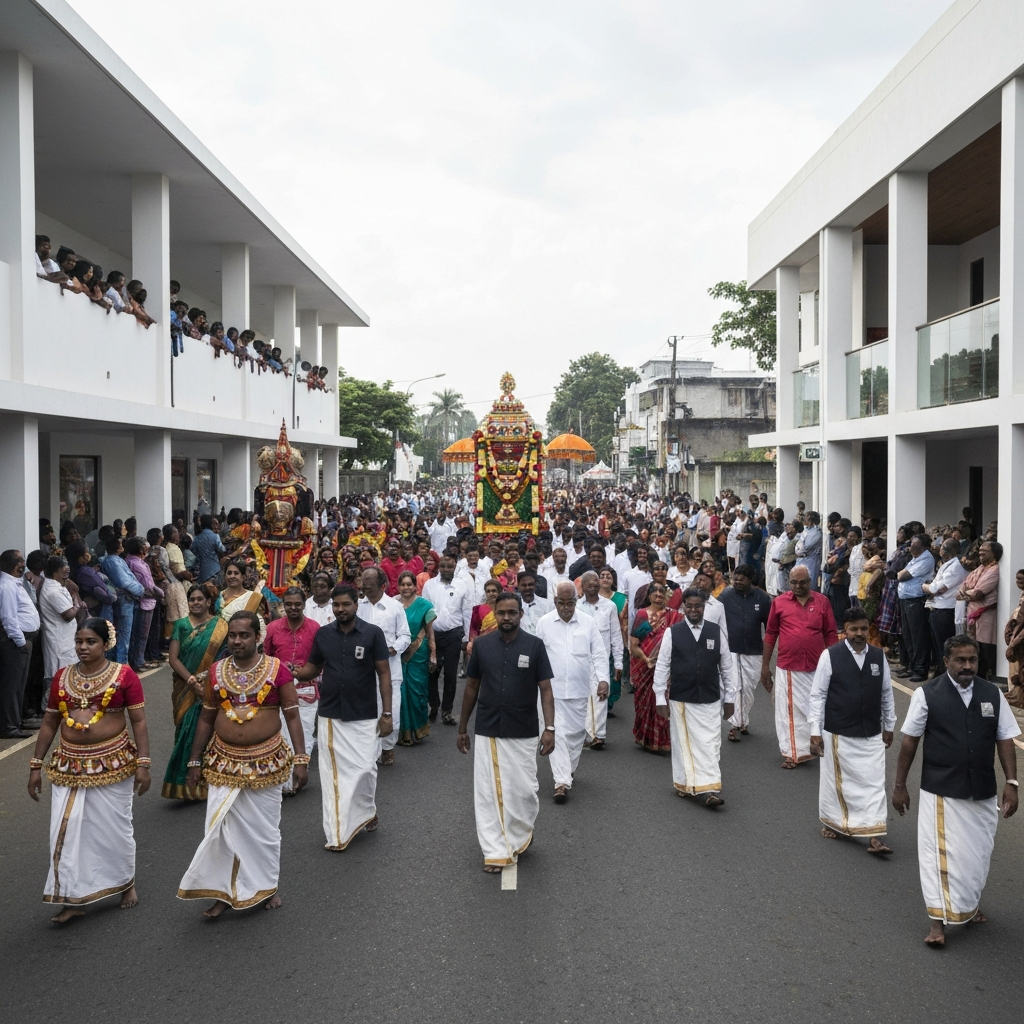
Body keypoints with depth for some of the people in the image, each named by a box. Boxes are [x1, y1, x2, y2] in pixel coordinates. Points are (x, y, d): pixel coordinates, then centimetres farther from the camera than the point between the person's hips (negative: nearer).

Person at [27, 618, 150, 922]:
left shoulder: (124, 676, -8)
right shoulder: (61, 677, 4)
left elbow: (139, 722, -7)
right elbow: (49, 723, 10)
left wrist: (143, 763, -12)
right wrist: (36, 765, 8)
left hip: (112, 765, -3)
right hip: (69, 766, 3)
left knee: (114, 828, 10)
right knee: (67, 832, 3)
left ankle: (127, 883, 32)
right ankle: (73, 899, 15)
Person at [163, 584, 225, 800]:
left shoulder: (221, 627, 1)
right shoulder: (181, 625, 4)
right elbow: (173, 658, -2)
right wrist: (192, 681, -14)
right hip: (185, 689, 1)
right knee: (187, 732, 2)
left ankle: (206, 782, 11)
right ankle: (186, 784, 13)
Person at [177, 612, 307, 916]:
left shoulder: (276, 669, -7)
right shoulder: (216, 671, 1)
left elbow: (292, 716, -5)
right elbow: (206, 719, 9)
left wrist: (300, 759, -10)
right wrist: (195, 761, 9)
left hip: (266, 762, -2)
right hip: (224, 762, 2)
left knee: (266, 828, 11)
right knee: (221, 828, 1)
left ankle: (267, 886, 30)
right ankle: (223, 892, 17)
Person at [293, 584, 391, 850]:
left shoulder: (373, 633, -6)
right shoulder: (323, 634, 2)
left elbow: (384, 673, -4)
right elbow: (313, 668, 11)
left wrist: (387, 713, -8)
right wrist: (295, 673, -12)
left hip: (365, 717, -2)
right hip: (330, 716, 2)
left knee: (365, 769, 0)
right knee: (333, 775, 4)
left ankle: (367, 811, 29)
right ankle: (337, 833, 13)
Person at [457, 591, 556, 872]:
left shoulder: (535, 645, -5)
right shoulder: (482, 645, 0)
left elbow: (545, 689, -4)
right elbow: (471, 687, 8)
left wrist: (550, 728, -15)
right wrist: (462, 728, 10)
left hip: (523, 733, -1)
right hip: (487, 732, 1)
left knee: (524, 790, 5)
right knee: (487, 793, 2)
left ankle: (520, 835, 33)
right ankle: (495, 851, 13)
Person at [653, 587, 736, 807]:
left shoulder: (716, 632, 1)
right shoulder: (673, 633, -4)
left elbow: (727, 667, 8)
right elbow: (661, 667, -1)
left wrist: (730, 698, 9)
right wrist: (660, 698, -2)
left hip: (710, 700, 1)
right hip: (680, 699, -1)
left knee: (710, 745, -1)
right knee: (683, 744, 9)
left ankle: (711, 789, 1)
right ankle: (684, 784, 24)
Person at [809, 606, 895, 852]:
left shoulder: (879, 656, 1)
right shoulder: (830, 656, -10)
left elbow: (886, 693, 11)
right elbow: (818, 695, -7)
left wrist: (889, 726, 15)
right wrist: (815, 732, -7)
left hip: (872, 735, 3)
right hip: (837, 734, -3)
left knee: (874, 784, 1)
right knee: (835, 780, 12)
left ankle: (874, 837, 6)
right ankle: (831, 821, 33)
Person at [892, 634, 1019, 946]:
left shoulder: (992, 694, 0)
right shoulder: (927, 695, -10)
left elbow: (1005, 740, 6)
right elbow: (909, 742, -4)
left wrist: (1011, 783, -1)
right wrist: (900, 785, -1)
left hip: (983, 793, 4)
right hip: (941, 792, -4)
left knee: (978, 853, 18)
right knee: (941, 854, -2)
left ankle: (969, 904, 42)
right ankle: (939, 920, 10)